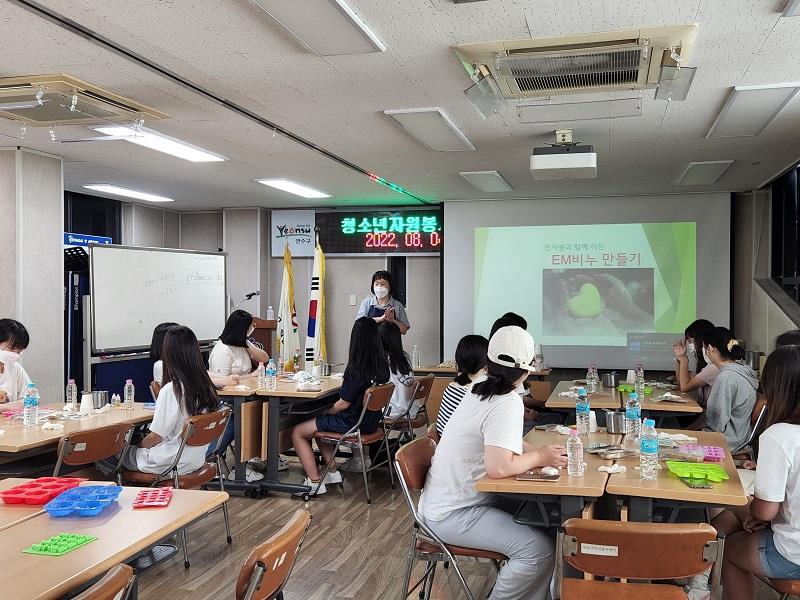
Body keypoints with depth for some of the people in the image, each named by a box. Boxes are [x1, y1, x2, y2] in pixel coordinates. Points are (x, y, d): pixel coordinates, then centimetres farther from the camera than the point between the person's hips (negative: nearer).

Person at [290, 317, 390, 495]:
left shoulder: (356, 369, -25)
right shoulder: (381, 366, -4)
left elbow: (344, 404, -18)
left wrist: (325, 412, -1)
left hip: (351, 424, -8)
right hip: (371, 422, 8)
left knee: (298, 432, 6)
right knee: (319, 424, 30)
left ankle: (315, 482, 4)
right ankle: (333, 472, 28)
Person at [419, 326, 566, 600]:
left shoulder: (482, 386, 4)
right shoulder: (507, 404, -23)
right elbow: (498, 467, -32)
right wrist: (539, 457, -16)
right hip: (453, 515, -10)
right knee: (539, 549, -20)